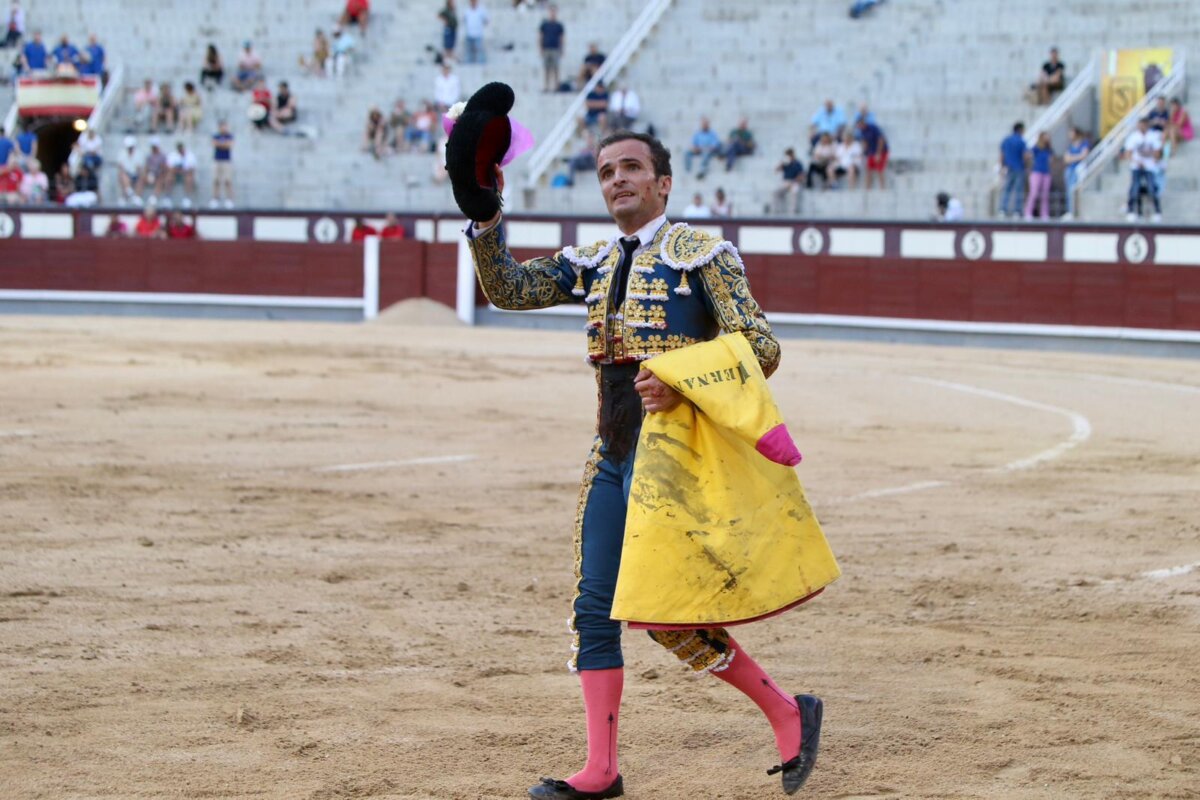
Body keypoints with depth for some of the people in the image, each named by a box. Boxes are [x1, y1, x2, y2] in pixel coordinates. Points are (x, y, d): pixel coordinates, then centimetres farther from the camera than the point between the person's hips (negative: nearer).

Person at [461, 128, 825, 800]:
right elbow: (508, 288, 7)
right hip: (611, 457, 7)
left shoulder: (702, 254, -5)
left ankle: (788, 712, 6)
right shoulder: (595, 263, 14)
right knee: (594, 607, 4)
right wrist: (486, 214, -8)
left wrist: (684, 385, -25)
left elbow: (762, 347, -11)